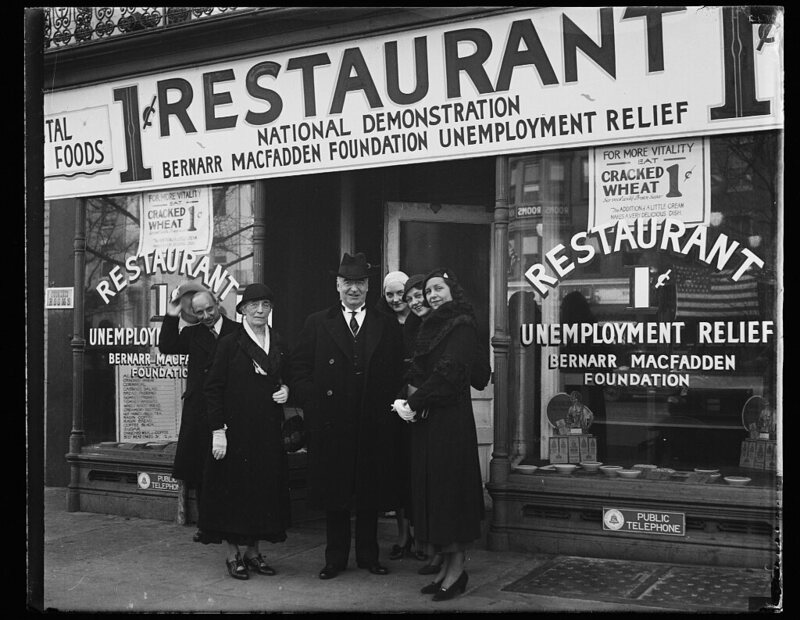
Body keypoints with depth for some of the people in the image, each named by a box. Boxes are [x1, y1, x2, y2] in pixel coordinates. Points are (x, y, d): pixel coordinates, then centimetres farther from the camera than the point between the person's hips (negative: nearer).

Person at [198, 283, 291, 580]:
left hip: (269, 430, 5)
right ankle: (233, 554, 13)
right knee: (235, 486, 1)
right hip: (236, 429, -5)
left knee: (266, 487, 8)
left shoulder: (279, 344, 9)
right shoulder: (229, 343, -5)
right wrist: (218, 431, -14)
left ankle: (253, 550, 21)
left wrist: (286, 390, -2)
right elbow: (213, 388, -7)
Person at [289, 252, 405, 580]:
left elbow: (397, 377, 8)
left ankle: (369, 555, 23)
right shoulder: (317, 324, 6)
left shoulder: (388, 328, 9)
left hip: (375, 427, 1)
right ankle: (335, 558, 19)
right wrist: (314, 407, -7)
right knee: (334, 494, 7)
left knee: (371, 493, 9)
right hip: (330, 426, -1)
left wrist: (392, 411, -2)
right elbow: (300, 370, 3)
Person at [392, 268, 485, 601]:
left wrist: (415, 402, -14)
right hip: (425, 418, 8)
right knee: (431, 488, 9)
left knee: (449, 486, -4)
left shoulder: (463, 326, -8)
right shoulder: (431, 326, 17)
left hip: (450, 419, -8)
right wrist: (412, 391, -7)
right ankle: (445, 563, 16)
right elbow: (415, 370, 13)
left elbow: (449, 372, -17)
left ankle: (457, 567, 4)